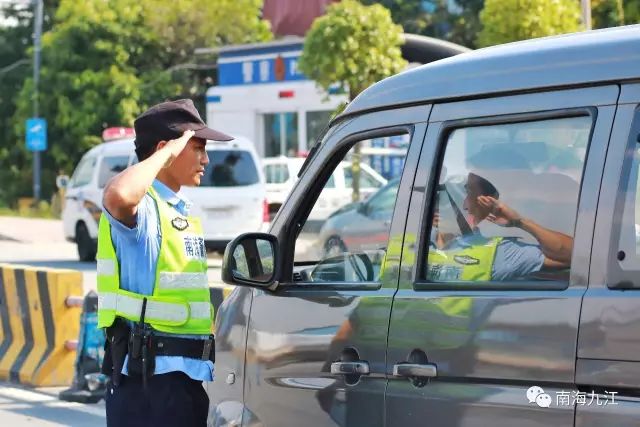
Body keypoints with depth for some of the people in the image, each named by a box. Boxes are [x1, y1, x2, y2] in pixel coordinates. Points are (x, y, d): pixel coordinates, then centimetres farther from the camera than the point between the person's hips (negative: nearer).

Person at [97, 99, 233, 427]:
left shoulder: (182, 212, 19)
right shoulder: (142, 206, -10)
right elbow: (118, 195, -37)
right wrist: (166, 153, -22)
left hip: (191, 374, 10)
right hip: (148, 375, -10)